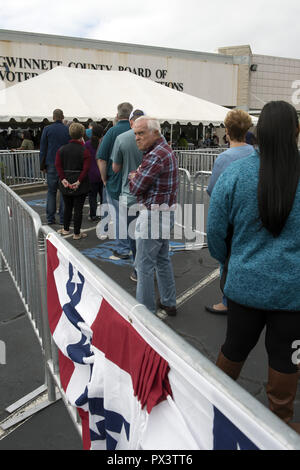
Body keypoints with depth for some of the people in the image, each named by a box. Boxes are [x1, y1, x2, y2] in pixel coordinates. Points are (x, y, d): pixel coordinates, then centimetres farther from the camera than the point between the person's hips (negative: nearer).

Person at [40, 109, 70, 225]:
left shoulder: (47, 129, 1)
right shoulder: (68, 130, 1)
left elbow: (42, 148, 2)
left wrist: (42, 165, 9)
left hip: (51, 164, 0)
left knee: (51, 191, 7)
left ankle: (50, 218, 7)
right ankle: (63, 218, 4)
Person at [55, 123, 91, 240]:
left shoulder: (62, 149, 2)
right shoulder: (84, 151, -8)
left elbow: (58, 165, -6)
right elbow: (86, 168, -17)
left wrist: (63, 179, -9)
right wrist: (79, 181, -16)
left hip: (66, 184, 4)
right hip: (80, 185, -4)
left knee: (67, 207, 18)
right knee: (78, 208, 3)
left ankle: (66, 229, 30)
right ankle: (77, 233, 9)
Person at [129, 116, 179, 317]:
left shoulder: (155, 156, -20)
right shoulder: (167, 150, 13)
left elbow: (136, 188, -16)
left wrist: (134, 178, 4)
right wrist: (138, 176, 1)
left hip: (153, 215, -10)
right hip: (166, 212, 10)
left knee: (145, 264, -2)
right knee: (163, 259, 19)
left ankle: (146, 310, 7)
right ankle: (169, 303, 30)